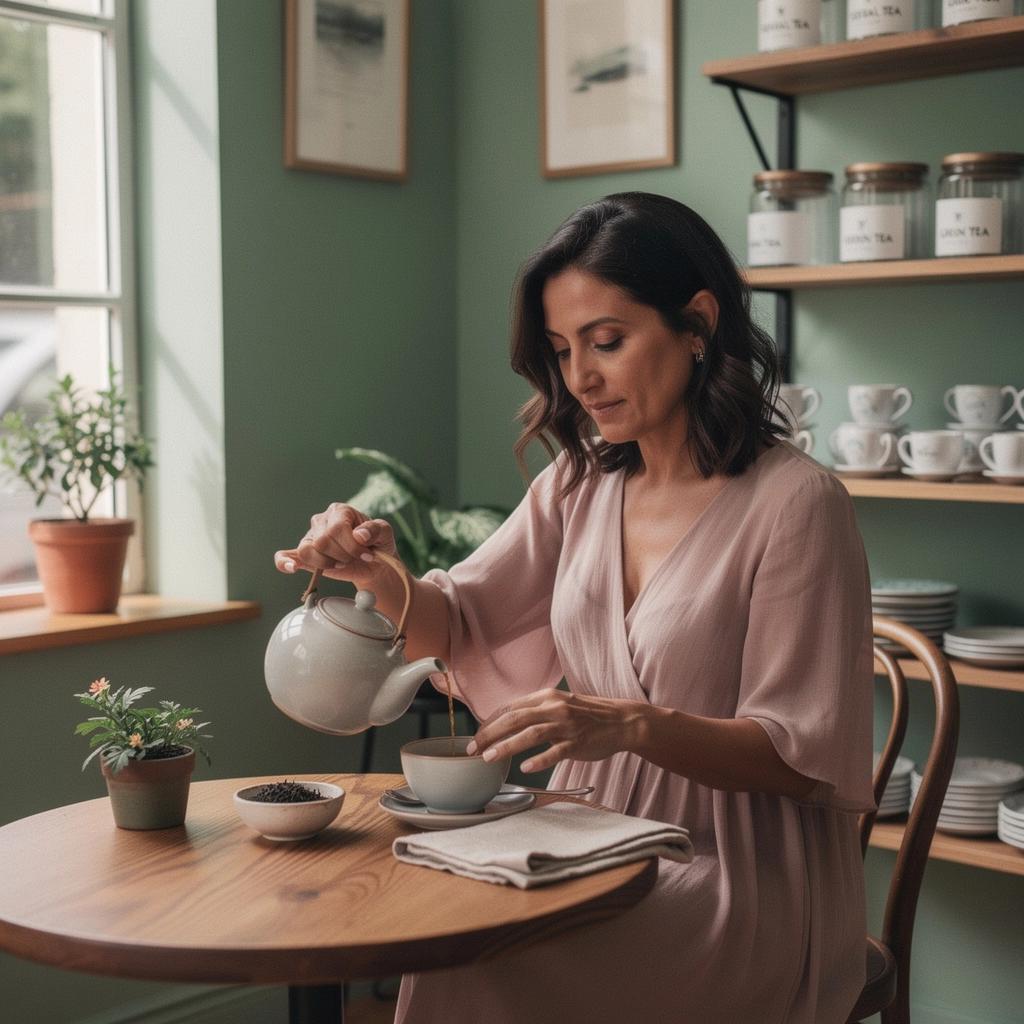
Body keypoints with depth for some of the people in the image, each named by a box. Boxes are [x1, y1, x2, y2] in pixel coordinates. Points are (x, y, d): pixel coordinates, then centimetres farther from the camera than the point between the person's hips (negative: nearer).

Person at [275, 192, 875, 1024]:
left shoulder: (795, 503, -13)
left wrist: (633, 723, -28)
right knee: (442, 942, -20)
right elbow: (453, 624, 8)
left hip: (737, 881, -5)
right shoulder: (580, 485, 7)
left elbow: (800, 756, -12)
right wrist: (380, 576, -13)